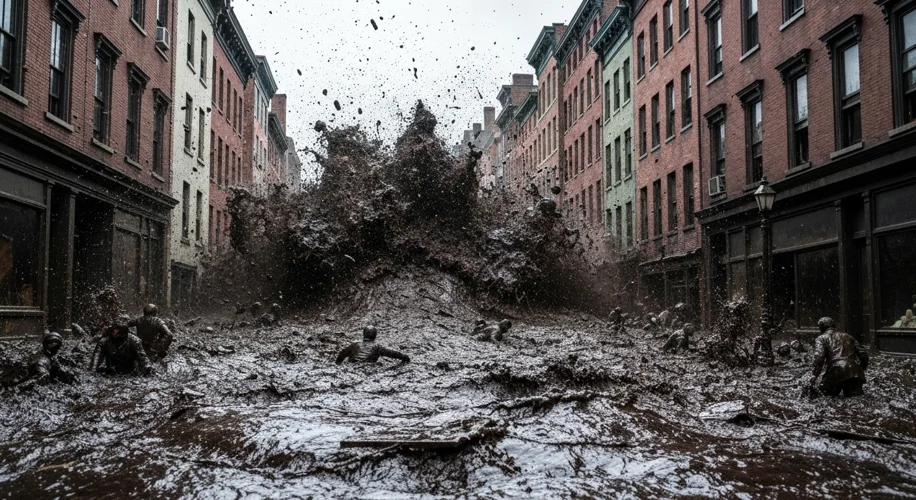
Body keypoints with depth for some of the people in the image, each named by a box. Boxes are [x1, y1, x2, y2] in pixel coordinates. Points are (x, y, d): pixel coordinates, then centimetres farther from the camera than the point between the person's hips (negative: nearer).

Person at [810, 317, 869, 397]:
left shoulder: (821, 338, 13)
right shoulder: (847, 336, 29)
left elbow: (819, 356, -6)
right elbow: (863, 353, 21)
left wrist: (814, 375, -5)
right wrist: (861, 369, 33)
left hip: (836, 372, -4)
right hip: (855, 372, 4)